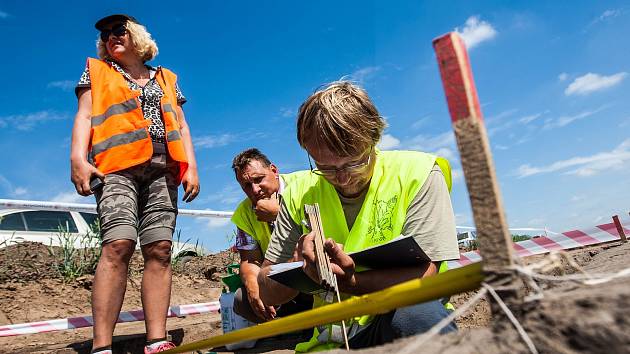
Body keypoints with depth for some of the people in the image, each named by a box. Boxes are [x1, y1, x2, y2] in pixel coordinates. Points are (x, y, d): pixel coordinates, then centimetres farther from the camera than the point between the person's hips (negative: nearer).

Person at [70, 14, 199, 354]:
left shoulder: (166, 78, 26)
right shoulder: (96, 70, 22)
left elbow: (181, 125, 20)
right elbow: (84, 115, 9)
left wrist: (191, 166, 5)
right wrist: (78, 158, -8)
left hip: (163, 168, 3)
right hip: (118, 165, -2)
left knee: (159, 250, -9)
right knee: (118, 245, -20)